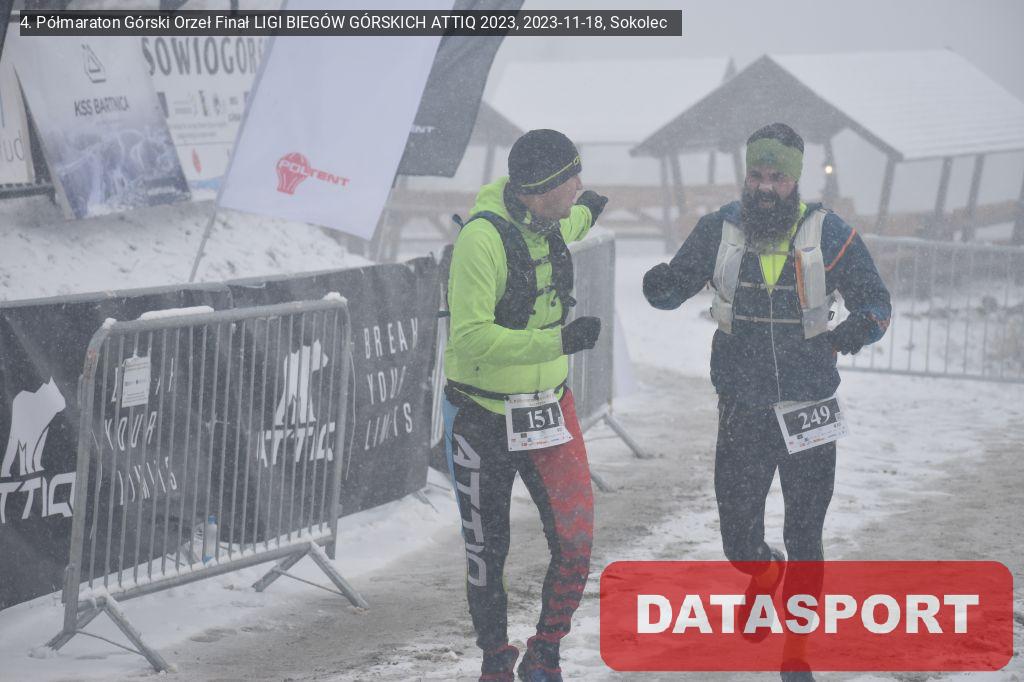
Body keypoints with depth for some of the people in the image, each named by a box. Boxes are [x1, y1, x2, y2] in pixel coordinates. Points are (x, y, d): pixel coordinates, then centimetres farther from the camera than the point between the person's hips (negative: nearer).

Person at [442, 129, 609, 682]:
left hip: (548, 408, 6)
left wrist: (589, 213, 45)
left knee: (575, 542, -6)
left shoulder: (550, 226, 0)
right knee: (486, 552, 9)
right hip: (482, 418, -5)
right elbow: (471, 338, -29)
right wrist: (559, 340, -31)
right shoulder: (483, 237, -23)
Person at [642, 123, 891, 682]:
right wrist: (661, 285, -18)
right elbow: (676, 287, 7)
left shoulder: (830, 235, -7)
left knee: (804, 539, 3)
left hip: (810, 410, -1)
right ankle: (763, 575, 41)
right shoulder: (720, 231, -3)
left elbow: (875, 298, -1)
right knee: (739, 541, 4)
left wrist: (862, 325, -24)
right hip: (742, 410, 1)